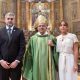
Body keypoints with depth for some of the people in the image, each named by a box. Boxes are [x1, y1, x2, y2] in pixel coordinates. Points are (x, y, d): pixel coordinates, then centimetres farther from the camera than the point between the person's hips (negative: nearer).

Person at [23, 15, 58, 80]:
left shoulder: (51, 38, 5)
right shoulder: (33, 38, 5)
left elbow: (56, 51, 7)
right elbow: (29, 54, 7)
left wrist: (53, 45, -12)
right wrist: (28, 68, 4)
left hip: (48, 66, 0)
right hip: (36, 66, 0)